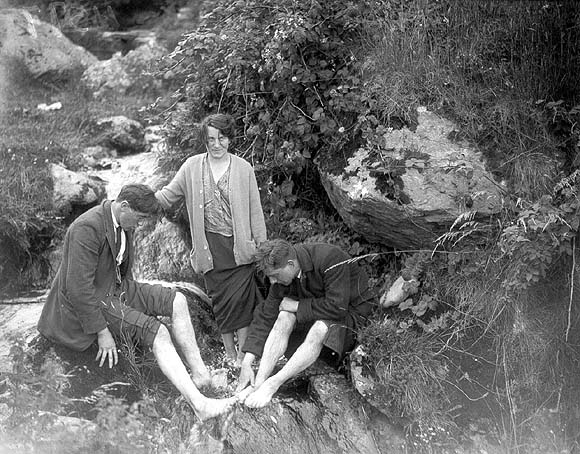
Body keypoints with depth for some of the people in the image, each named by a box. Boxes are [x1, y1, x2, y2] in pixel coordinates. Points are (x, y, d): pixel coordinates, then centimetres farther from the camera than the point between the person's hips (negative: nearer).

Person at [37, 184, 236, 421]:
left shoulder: (124, 223, 2)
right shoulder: (87, 228, -27)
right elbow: (78, 287, -27)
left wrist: (133, 298, 17)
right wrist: (102, 332, -23)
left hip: (116, 288, 9)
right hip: (88, 302, -9)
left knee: (177, 301, -6)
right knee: (158, 333, -23)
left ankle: (200, 373, -6)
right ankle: (199, 404, -28)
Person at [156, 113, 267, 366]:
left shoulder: (244, 169, 0)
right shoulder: (192, 167, 3)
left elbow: (255, 210, 3)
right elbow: (168, 195, 8)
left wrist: (262, 245, 2)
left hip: (240, 245, -1)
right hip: (211, 245, 2)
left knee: (240, 299, -7)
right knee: (220, 300, 8)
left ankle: (243, 353, 3)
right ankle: (229, 353, 21)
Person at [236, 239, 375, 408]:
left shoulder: (330, 259, -32)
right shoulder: (283, 274, -11)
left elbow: (337, 307, -34)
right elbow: (266, 315, -9)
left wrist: (297, 306, -23)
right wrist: (247, 363, -16)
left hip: (352, 311, -6)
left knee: (318, 330, -35)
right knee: (284, 316, -22)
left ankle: (272, 384, -29)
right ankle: (259, 382, -25)